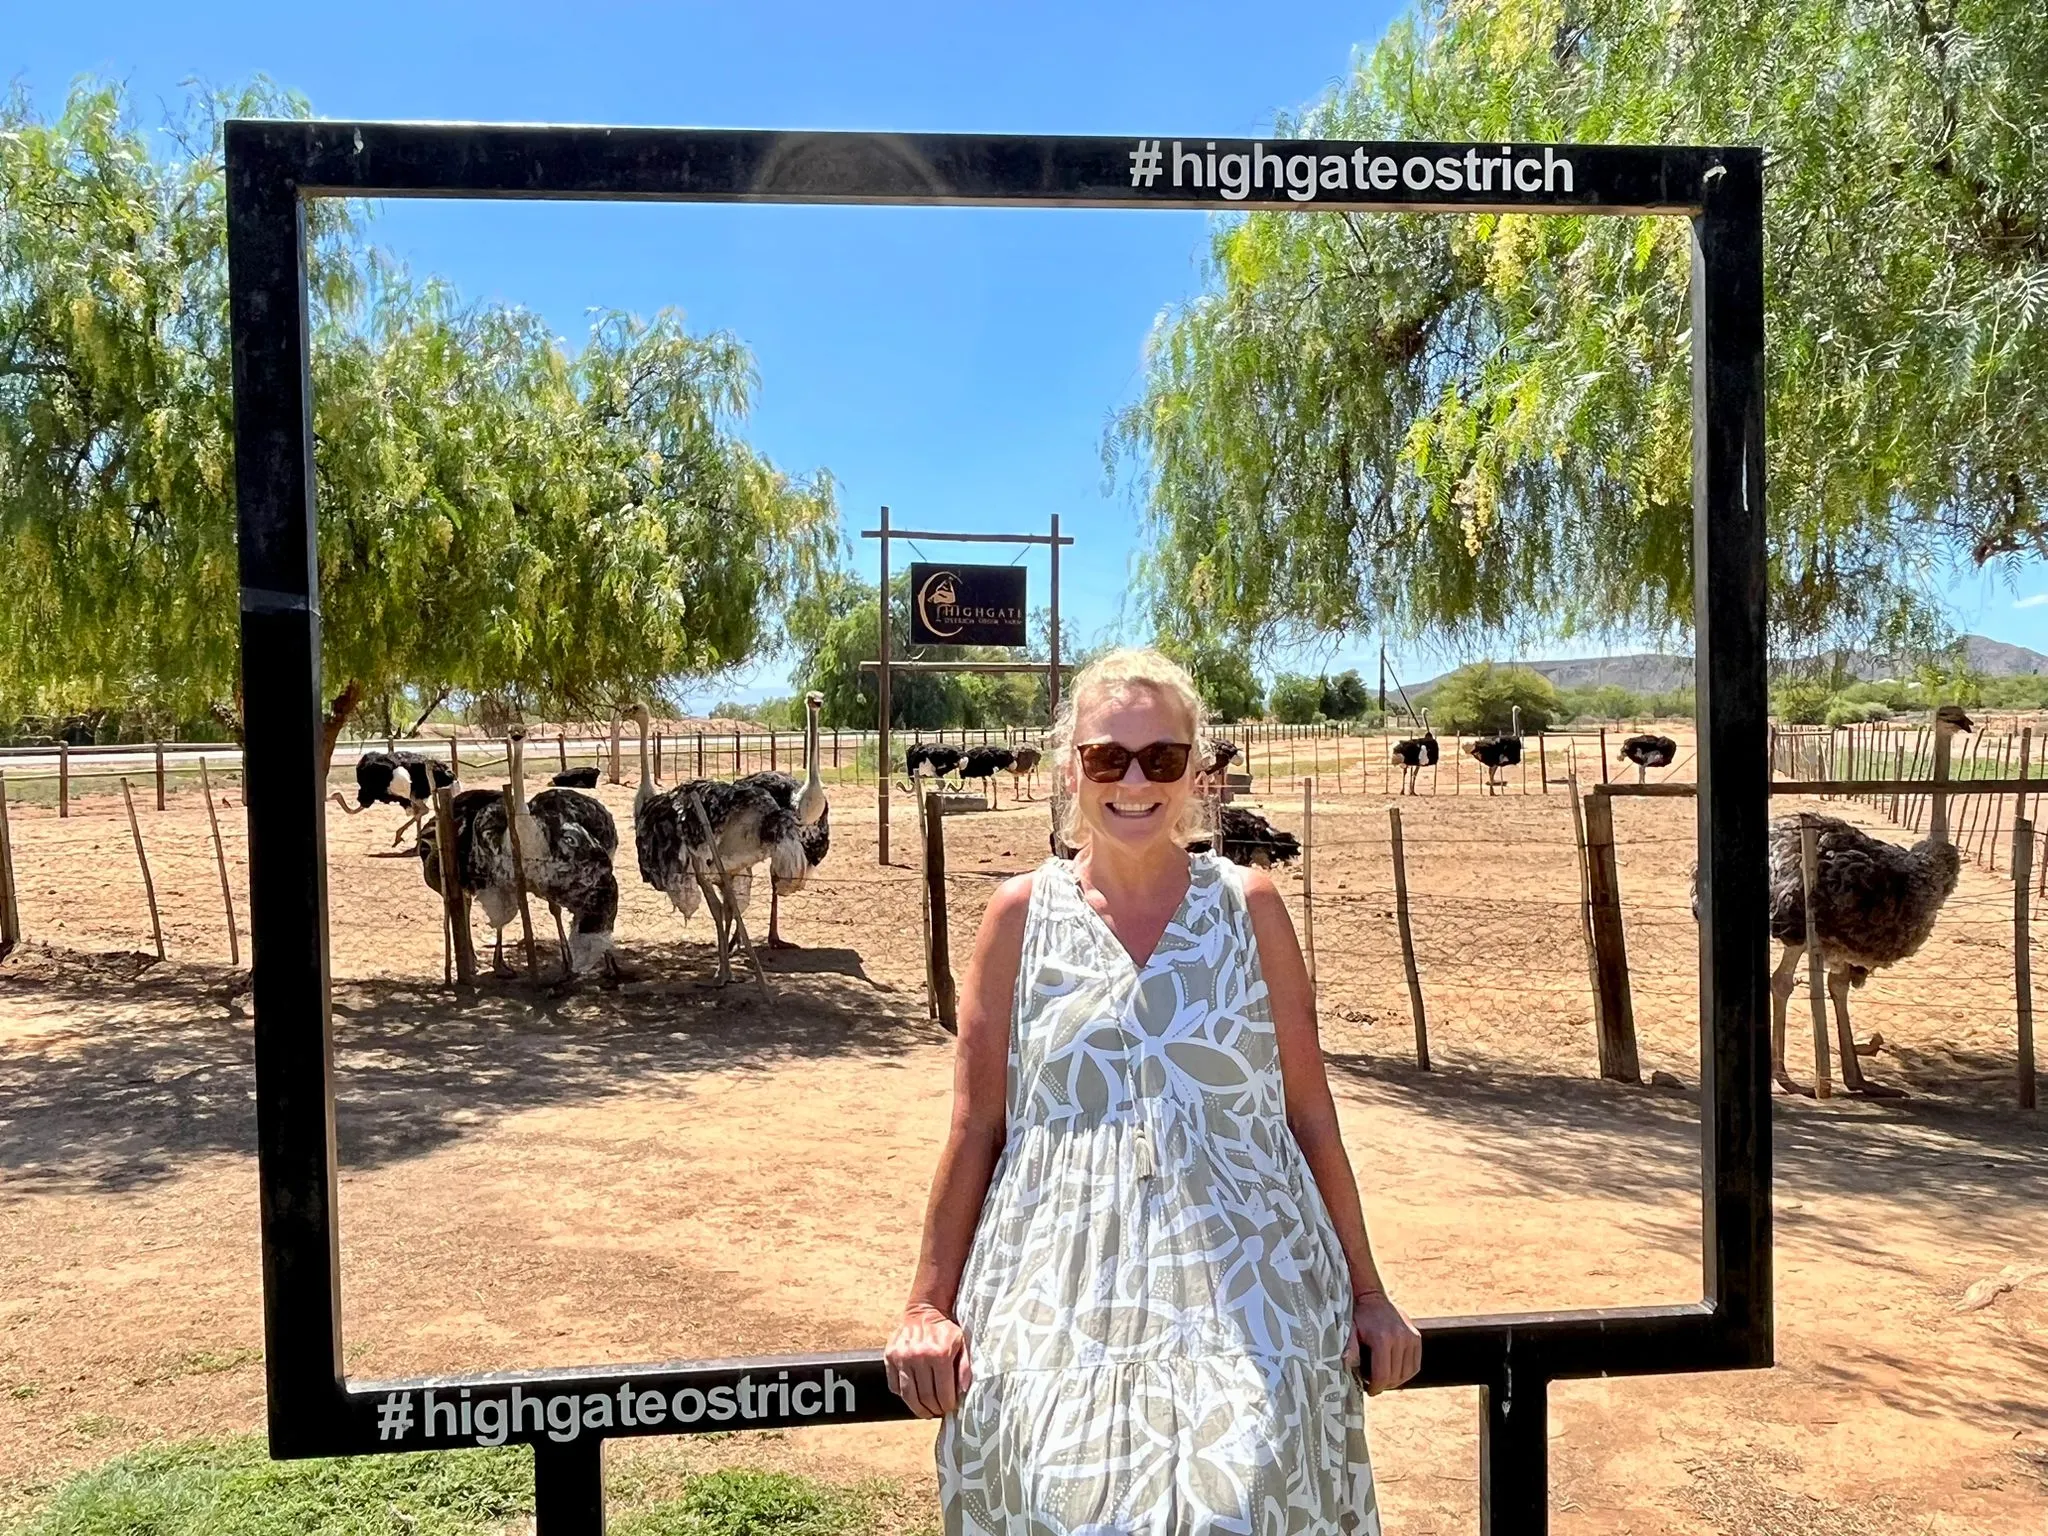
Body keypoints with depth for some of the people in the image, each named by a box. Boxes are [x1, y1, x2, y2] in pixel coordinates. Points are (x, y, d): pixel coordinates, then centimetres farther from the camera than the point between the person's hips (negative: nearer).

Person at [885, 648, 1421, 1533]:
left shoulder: (1248, 906, 2)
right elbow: (976, 1127, 4)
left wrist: (1365, 1290, 9)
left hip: (1243, 1284, 0)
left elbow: (1309, 1112, 6)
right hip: (1061, 1292, 0)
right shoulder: (1022, 914, 1)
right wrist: (930, 1305, 4)